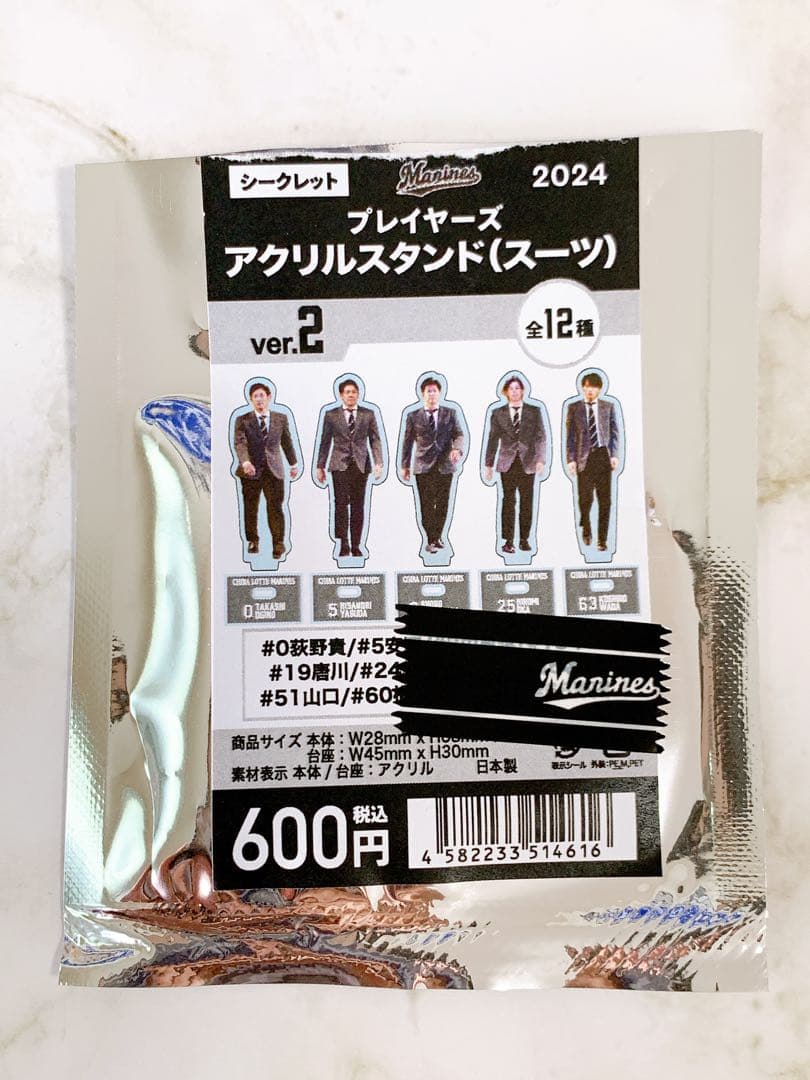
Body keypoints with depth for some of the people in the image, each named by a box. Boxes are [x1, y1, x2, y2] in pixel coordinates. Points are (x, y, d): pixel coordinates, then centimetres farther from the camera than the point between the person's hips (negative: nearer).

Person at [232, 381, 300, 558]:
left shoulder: (282, 418, 8)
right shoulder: (242, 420, 1)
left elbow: (287, 442, 17)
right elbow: (239, 443, -12)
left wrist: (293, 464, 20)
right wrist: (245, 462, -30)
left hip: (274, 469, 0)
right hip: (250, 470, 0)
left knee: (275, 506, -7)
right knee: (250, 507, 7)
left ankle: (279, 542, -3)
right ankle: (252, 541, 23)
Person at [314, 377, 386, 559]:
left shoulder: (369, 414, 8)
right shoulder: (330, 414, 6)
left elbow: (375, 440, 7)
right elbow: (324, 442, 8)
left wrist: (378, 463, -4)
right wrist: (320, 466, 6)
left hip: (361, 464, 1)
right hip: (340, 464, -1)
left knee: (358, 506, 3)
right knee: (341, 503, -9)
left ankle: (356, 545, 8)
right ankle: (344, 545, -4)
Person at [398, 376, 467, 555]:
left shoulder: (452, 412, 6)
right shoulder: (412, 415, 5)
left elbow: (460, 434, 1)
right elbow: (406, 442, 8)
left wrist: (457, 449, -21)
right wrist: (404, 465, 6)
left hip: (445, 465, 1)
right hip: (423, 466, -1)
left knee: (443, 503, 9)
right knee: (426, 505, -1)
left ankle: (438, 535, 28)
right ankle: (430, 540, 10)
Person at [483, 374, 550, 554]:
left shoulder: (535, 411, 7)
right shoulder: (497, 413, 8)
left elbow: (541, 437, 3)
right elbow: (492, 440, 9)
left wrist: (541, 460, -8)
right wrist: (488, 464, 4)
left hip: (528, 463, 1)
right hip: (507, 463, 0)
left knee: (527, 502, 3)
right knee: (508, 501, -2)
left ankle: (524, 539, 12)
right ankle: (508, 541, 4)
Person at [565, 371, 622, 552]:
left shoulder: (609, 406, 9)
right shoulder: (573, 407, 7)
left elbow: (615, 433, 8)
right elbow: (570, 436, 5)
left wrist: (614, 455, -3)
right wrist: (570, 459, -3)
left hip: (604, 455, 1)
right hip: (584, 457, -1)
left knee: (605, 500, 0)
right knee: (585, 498, -3)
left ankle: (602, 539, 10)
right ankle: (586, 530, 25)